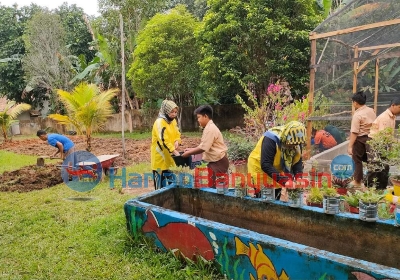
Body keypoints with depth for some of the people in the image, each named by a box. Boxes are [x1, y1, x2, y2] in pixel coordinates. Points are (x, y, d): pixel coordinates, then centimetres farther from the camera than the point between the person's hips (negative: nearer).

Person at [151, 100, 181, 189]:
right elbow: (163, 140, -27)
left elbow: (177, 134, 15)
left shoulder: (173, 121, 7)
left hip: (169, 156, 8)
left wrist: (177, 141, -8)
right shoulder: (159, 122, -19)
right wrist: (175, 152, -31)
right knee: (160, 184, 1)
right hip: (160, 157, -8)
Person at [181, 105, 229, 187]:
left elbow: (203, 148, -22)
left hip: (219, 162, -10)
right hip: (216, 161, 10)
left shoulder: (210, 128, -19)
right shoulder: (210, 127, 14)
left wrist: (189, 153, -11)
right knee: (213, 184, 13)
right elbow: (204, 146, 17)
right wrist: (192, 149, 9)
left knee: (213, 185, -7)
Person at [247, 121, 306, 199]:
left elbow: (298, 162, -7)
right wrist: (284, 180, -41)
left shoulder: (296, 142, -11)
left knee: (276, 200, 17)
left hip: (277, 172, 6)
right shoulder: (271, 139, -32)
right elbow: (265, 165, -35)